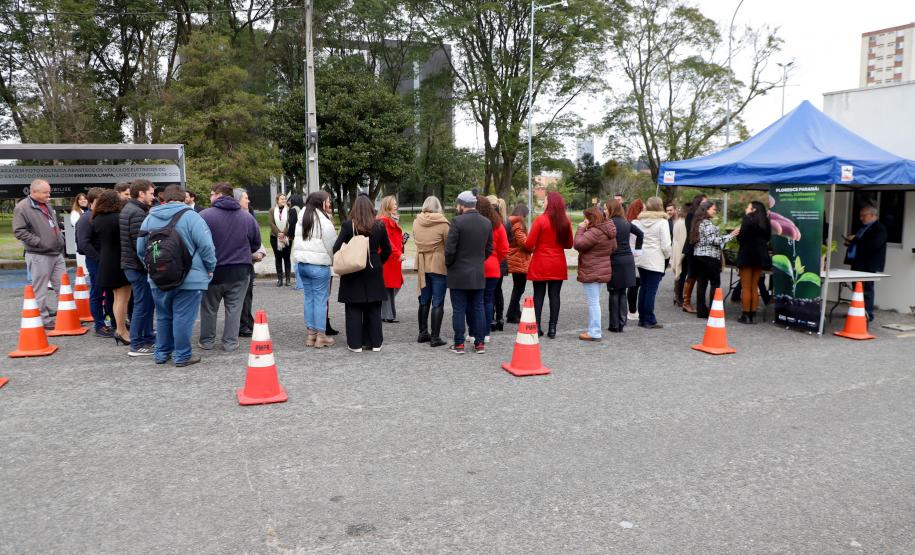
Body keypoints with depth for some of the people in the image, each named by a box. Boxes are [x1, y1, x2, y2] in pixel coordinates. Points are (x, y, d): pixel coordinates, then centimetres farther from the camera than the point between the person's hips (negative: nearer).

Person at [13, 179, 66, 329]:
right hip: (39, 256, -8)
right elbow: (19, 231, -17)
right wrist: (39, 242, -18)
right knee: (40, 290, 1)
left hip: (57, 254, 8)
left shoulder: (47, 205, 14)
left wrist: (60, 239, 13)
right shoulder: (22, 207, -11)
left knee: (63, 286, 10)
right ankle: (44, 319, 8)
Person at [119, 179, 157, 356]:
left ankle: (148, 338, 26)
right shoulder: (137, 212, -16)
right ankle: (137, 345, 3)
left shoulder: (129, 209, 16)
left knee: (147, 303, 17)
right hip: (138, 266, -10)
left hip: (133, 264, 10)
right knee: (143, 305, -3)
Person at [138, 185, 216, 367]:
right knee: (183, 318, 1)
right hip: (189, 279, -5)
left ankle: (162, 353, 26)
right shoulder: (190, 216, -8)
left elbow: (140, 250, 12)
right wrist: (210, 268, 0)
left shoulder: (149, 218, 7)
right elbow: (206, 245, -14)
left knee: (163, 317, 17)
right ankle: (182, 355, 8)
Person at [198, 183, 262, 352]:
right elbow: (256, 243, 9)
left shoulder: (205, 215, -12)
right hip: (240, 270, 2)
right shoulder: (247, 216, 0)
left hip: (213, 270, -2)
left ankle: (206, 341, 24)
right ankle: (230, 343, 12)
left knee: (209, 308, 14)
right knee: (234, 308, 10)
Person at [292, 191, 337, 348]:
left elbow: (298, 241, 14)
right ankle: (320, 336, 3)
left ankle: (311, 333, 16)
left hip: (301, 263, 7)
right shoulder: (324, 222, -11)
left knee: (309, 298, 12)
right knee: (321, 300, 0)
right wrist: (335, 261, 8)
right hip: (319, 265, -7)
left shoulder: (301, 220, 11)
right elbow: (332, 245, -7)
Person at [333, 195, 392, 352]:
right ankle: (375, 342, 16)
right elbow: (387, 250, 5)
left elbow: (336, 248, -11)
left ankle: (355, 344, 8)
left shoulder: (348, 225, -9)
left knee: (354, 310, 6)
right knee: (374, 309, 11)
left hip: (352, 273, -2)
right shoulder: (379, 226, -1)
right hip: (374, 273, 3)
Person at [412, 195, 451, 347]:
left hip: (422, 266, 5)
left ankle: (423, 333, 25)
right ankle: (435, 337, 1)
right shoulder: (443, 223, -13)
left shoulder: (416, 222, -1)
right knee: (438, 303, 1)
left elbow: (417, 242, 7)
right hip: (439, 266, -5)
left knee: (424, 301, 17)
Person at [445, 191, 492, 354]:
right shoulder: (487, 223, 5)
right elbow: (489, 249, 10)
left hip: (459, 273, -5)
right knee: (478, 308, 11)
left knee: (459, 310, 2)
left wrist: (448, 264, 2)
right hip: (478, 273, 5)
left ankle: (459, 344, 6)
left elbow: (450, 249, -15)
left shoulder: (458, 221, -14)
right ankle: (480, 343, 13)